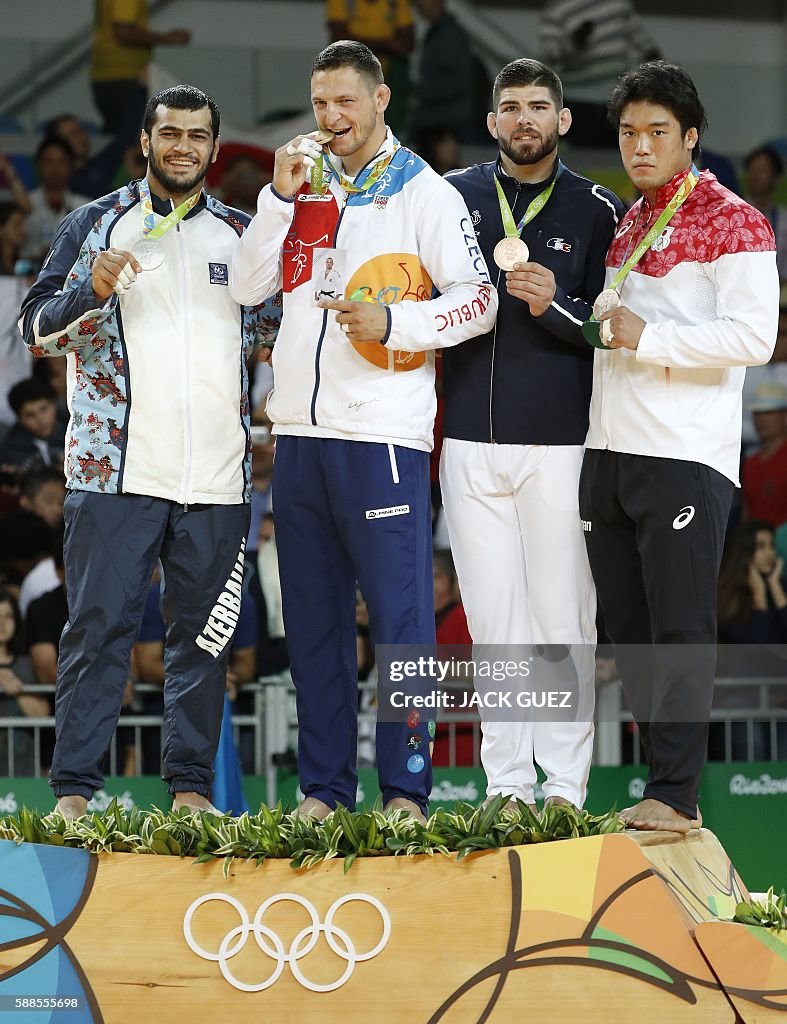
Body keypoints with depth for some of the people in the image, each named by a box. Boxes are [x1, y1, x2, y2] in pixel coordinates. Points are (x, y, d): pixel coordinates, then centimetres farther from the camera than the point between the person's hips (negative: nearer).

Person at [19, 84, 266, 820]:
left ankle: (191, 785, 10)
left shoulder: (240, 235, 15)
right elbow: (36, 329, 1)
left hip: (216, 474, 3)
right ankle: (74, 789, -4)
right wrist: (89, 291, -15)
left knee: (204, 632, 5)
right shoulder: (96, 226, 7)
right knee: (99, 623, -6)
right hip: (116, 464, -3)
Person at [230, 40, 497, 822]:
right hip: (300, 434, 5)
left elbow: (478, 301, -4)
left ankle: (405, 789, -3)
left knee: (399, 616, -6)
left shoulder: (424, 194, 1)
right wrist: (281, 198, -2)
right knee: (312, 620, 8)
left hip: (382, 435, -5)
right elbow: (248, 286, 8)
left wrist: (394, 322, -17)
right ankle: (323, 789, 13)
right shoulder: (306, 184, 15)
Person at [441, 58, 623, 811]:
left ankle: (565, 786, 2)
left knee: (563, 619, -2)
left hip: (560, 444, -2)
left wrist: (555, 307, -15)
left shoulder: (595, 211, 4)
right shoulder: (453, 196, 10)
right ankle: (505, 786, 8)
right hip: (471, 439, 2)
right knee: (492, 616, 4)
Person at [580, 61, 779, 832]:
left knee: (679, 629, -8)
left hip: (685, 458, -8)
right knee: (628, 629, 8)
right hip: (609, 451, 8)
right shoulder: (624, 224, 19)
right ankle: (667, 785, 14)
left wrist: (648, 339, -15)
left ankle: (674, 796, -8)